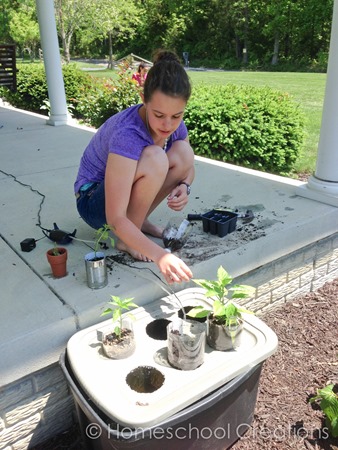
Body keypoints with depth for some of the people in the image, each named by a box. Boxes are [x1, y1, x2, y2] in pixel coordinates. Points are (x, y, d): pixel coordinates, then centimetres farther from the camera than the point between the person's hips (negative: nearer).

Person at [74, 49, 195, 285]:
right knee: (155, 158, -33)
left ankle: (139, 219, -1)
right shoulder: (126, 135, -35)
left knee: (183, 150, -14)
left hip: (127, 190, 7)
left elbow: (188, 166, 5)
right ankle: (126, 240, -14)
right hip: (94, 199, -7)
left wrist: (184, 186, -19)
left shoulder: (174, 125, -13)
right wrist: (160, 256, -49)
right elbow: (115, 218, -38)